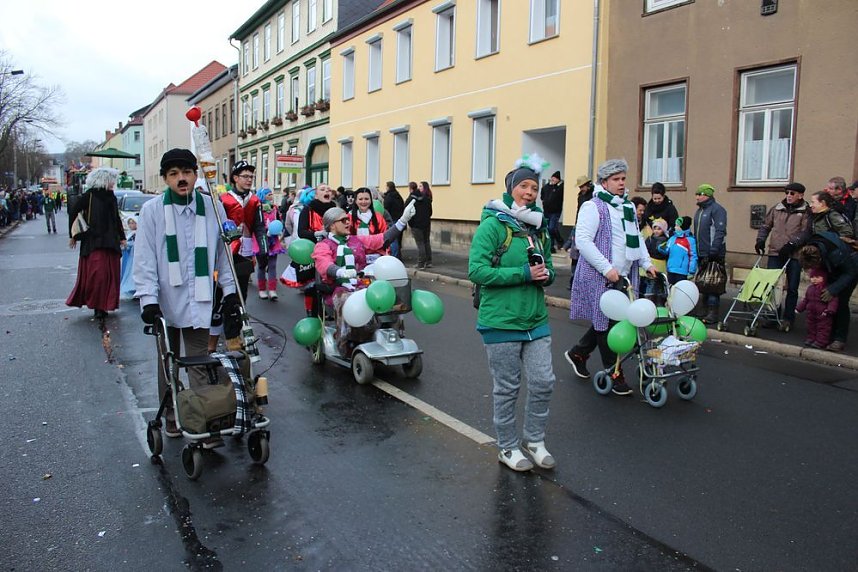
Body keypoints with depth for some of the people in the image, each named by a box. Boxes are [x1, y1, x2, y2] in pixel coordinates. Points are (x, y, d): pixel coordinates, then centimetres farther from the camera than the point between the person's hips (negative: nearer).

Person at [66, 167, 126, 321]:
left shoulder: (112, 197, 13)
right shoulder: (90, 195, -4)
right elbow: (73, 212, -2)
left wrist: (122, 237, 16)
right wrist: (72, 235, -1)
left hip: (110, 242, 6)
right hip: (93, 242, -5)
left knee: (110, 274, 4)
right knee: (96, 273, -10)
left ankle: (103, 306, 13)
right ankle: (98, 307, -2)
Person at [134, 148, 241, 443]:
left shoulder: (212, 208, 0)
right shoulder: (152, 211, -5)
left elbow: (223, 254, 7)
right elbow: (145, 259, -6)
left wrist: (230, 292, 5)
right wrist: (148, 299, -15)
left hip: (198, 301, 0)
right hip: (165, 300, 0)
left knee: (200, 363, 0)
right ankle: (171, 415, 31)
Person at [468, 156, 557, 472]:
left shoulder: (539, 228, 12)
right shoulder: (493, 225, -10)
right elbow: (476, 270, -19)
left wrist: (547, 274, -3)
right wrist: (524, 273, -22)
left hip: (536, 320, 6)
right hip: (501, 322, -6)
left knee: (543, 383, 7)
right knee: (507, 389, 7)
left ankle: (534, 440, 29)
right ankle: (508, 447, 26)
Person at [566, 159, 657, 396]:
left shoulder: (628, 207, 17)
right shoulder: (593, 207, -9)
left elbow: (637, 237, 27)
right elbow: (583, 241, -17)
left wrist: (646, 263, 13)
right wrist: (607, 268, -21)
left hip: (623, 277, 8)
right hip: (599, 277, -8)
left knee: (611, 320, 11)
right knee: (605, 323, -1)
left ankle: (578, 353, 29)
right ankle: (613, 372, 9)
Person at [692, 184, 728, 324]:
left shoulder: (717, 209, -9)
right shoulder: (699, 211, 18)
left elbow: (720, 232, -17)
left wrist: (714, 251, -22)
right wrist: (695, 250, 17)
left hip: (713, 255, -9)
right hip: (701, 255, 9)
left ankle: (713, 313, -5)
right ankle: (706, 311, 18)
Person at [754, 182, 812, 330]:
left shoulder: (806, 212, 0)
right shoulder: (777, 209, 12)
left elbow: (806, 233, -10)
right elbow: (766, 226, 18)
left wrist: (792, 244, -21)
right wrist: (760, 240, 3)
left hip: (795, 255, -3)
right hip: (775, 253, 3)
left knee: (792, 288, 2)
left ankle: (788, 318, 10)